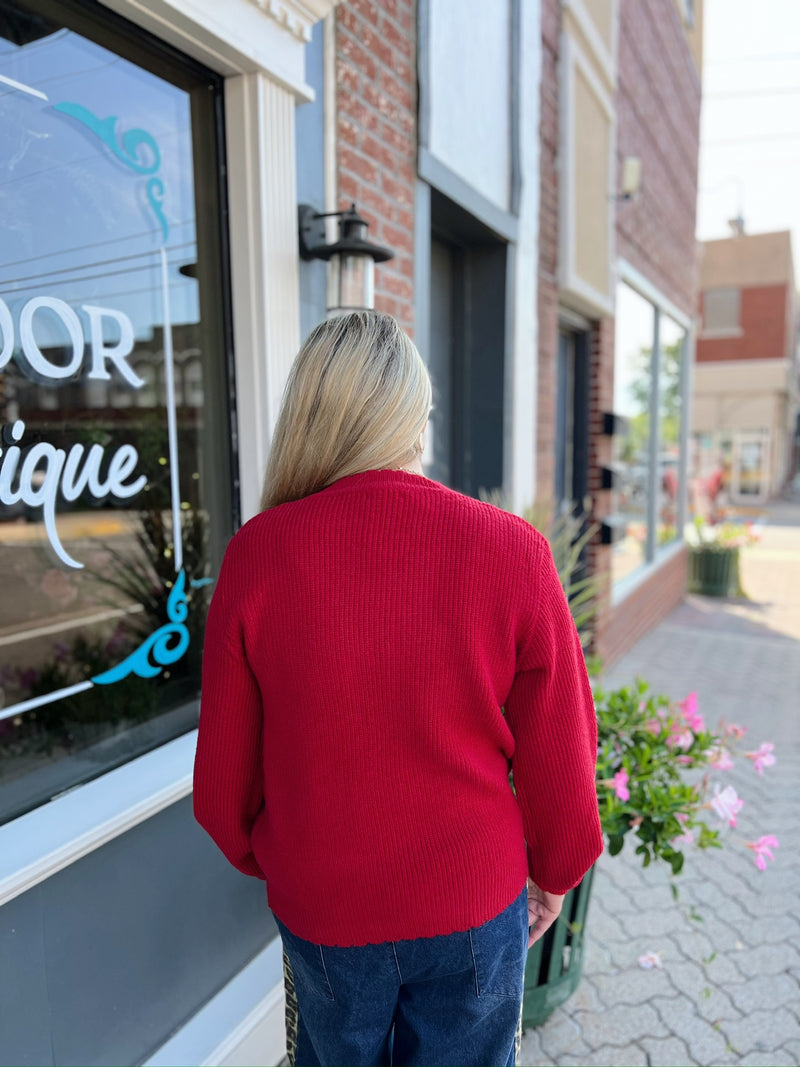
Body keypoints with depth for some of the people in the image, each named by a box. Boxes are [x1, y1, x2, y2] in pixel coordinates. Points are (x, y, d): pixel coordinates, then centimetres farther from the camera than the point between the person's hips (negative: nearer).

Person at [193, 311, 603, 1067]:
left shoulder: (256, 554, -18)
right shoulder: (512, 550, -19)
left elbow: (223, 770, -8)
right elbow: (559, 757, -10)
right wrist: (555, 870, 9)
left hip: (320, 908, 1)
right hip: (476, 902, 0)